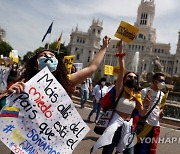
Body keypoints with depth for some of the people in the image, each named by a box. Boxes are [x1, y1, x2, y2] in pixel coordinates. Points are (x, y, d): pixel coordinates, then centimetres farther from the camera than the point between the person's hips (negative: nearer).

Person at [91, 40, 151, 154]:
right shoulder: (120, 90, -7)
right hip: (116, 123, -5)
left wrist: (146, 105, -12)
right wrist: (121, 52, -28)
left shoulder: (137, 95, 5)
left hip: (128, 125, 5)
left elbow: (142, 113, 9)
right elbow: (121, 70, -18)